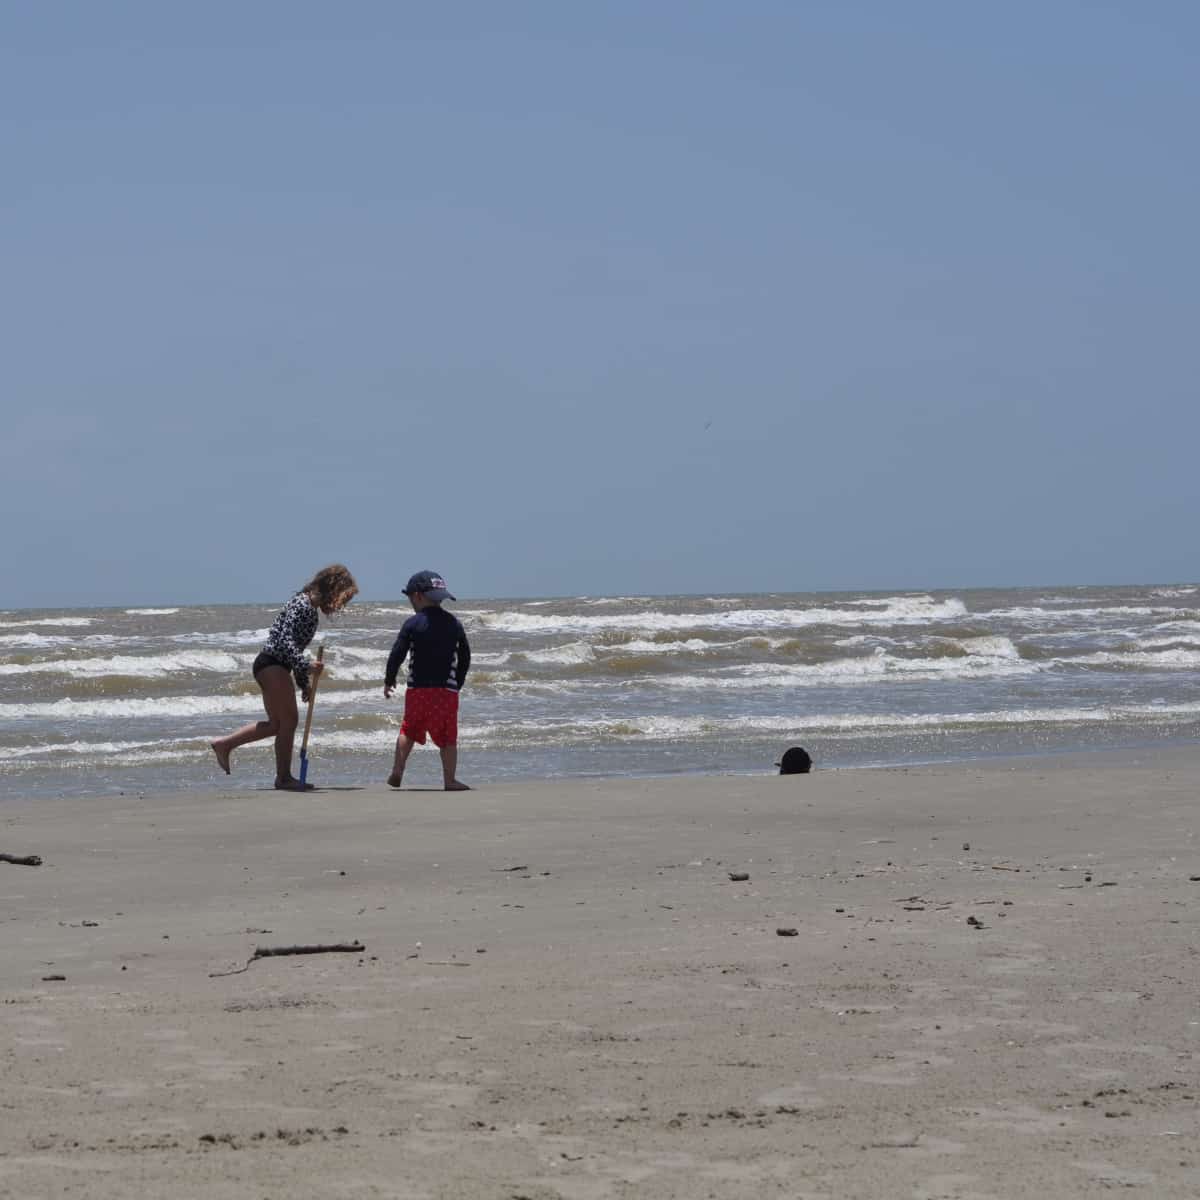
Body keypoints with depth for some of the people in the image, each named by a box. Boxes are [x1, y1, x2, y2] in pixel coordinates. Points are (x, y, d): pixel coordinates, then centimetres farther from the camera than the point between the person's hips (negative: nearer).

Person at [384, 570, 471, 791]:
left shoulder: (412, 624, -5)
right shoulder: (454, 624, 5)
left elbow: (397, 654, -5)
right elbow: (465, 657, 10)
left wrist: (389, 680, 10)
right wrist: (458, 684, 21)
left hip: (417, 689, -1)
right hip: (447, 690, 1)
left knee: (408, 731, 16)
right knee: (448, 737, 4)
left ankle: (397, 773, 14)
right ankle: (450, 780, 1)